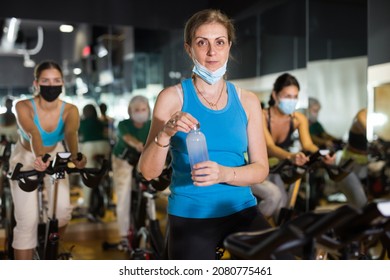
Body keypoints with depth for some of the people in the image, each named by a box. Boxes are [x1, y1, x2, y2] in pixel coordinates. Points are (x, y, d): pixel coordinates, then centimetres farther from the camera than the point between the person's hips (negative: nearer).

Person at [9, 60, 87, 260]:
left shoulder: (70, 110, -22)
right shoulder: (23, 107, -28)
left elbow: (70, 134, -39)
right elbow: (33, 133, -46)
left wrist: (75, 156, -56)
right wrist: (39, 156, -63)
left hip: (55, 156, 2)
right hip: (25, 158, -2)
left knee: (63, 211, -11)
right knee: (27, 221, -10)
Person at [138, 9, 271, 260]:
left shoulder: (248, 101, 5)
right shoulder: (172, 97, -3)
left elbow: (261, 168, 1)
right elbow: (149, 172, -7)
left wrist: (224, 174, -19)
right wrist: (165, 134, -25)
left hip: (241, 211, 2)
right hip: (189, 216, -2)